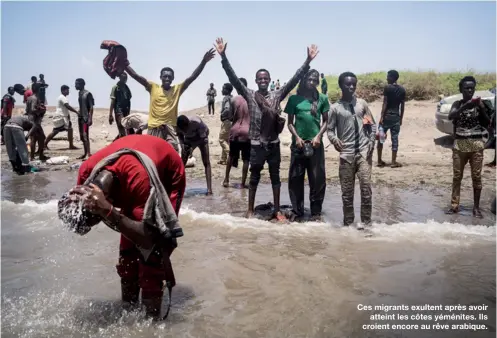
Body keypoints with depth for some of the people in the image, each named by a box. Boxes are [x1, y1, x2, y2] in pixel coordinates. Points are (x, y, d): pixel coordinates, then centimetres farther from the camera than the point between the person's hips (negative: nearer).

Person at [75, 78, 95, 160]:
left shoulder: (87, 94, -9)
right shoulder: (80, 94, 14)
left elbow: (91, 107, -14)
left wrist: (90, 118, -21)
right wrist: (79, 115, 18)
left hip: (86, 117, -9)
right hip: (80, 117, 9)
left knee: (85, 136, -16)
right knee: (82, 136, 11)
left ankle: (89, 154, -17)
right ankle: (85, 153, 19)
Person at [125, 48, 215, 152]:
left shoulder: (177, 89, 5)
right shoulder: (153, 87, 6)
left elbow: (192, 77, -3)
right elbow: (136, 76, 1)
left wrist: (204, 61, -13)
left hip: (170, 128, -1)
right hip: (153, 128, 1)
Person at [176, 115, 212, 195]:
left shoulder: (197, 122, -39)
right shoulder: (178, 125, -28)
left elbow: (202, 137, -27)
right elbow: (180, 135, -7)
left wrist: (193, 147, -37)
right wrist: (182, 144, -25)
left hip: (201, 139, -3)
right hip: (188, 139, 3)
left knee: (206, 163, -13)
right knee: (182, 163, -3)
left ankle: (209, 189, -15)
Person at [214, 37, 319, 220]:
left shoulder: (277, 95, 4)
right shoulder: (249, 95, 0)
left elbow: (294, 79, 0)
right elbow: (233, 78, -9)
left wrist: (308, 61, -8)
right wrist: (223, 57, -19)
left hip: (273, 143, 2)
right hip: (256, 144, -2)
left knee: (275, 177, 10)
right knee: (254, 177, 8)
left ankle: (277, 210, 21)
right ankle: (250, 209, 19)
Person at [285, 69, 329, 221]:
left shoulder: (322, 99, 6)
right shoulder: (294, 99, 5)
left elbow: (325, 121, 8)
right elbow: (290, 122, 7)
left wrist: (319, 136, -7)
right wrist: (297, 137, -8)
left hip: (315, 143, 0)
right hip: (298, 143, 0)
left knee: (317, 179, 2)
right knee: (295, 178, 4)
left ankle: (316, 211, 14)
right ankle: (297, 210, 16)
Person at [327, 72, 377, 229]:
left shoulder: (362, 103, 9)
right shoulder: (335, 108, 2)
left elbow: (372, 124, 14)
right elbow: (330, 129, 2)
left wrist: (371, 142, 1)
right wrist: (334, 139, -19)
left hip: (364, 151, 1)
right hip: (346, 153, -1)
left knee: (366, 185, -8)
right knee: (347, 190, 5)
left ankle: (365, 220, 5)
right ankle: (348, 222, 17)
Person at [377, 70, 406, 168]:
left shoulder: (387, 88, -8)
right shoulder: (402, 89, 5)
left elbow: (385, 103, -12)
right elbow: (402, 105, 8)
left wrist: (381, 117, -11)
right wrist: (401, 118, 15)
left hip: (386, 116, -3)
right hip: (396, 117, 3)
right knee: (395, 139, 5)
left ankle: (379, 160, 11)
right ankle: (394, 162, 6)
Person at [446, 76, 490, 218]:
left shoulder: (479, 103, 3)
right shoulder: (458, 104, 2)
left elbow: (487, 123, -1)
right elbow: (450, 116, -18)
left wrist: (481, 109, -14)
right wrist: (466, 106, -29)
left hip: (476, 145, 0)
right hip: (460, 145, 0)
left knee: (476, 177, 2)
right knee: (457, 176, 5)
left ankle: (476, 207, 10)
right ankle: (454, 205, 12)